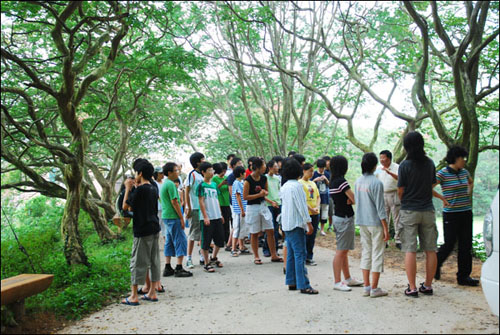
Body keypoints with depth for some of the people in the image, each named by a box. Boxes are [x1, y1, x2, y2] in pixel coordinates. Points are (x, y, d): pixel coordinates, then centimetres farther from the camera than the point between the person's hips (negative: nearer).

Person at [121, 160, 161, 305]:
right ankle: (152, 293, 18)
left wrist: (128, 188, -1)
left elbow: (126, 206, -10)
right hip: (154, 229, 8)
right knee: (154, 261, 11)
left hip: (142, 231, -8)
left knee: (138, 262, -1)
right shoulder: (154, 189, 10)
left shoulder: (140, 190, -15)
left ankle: (134, 296, 5)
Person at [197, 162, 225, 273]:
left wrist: (220, 214, 15)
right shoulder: (201, 185, -8)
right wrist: (205, 216, -15)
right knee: (206, 241, 0)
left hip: (217, 217, 7)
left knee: (220, 239, 13)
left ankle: (213, 258, 33)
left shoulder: (214, 184, 13)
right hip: (207, 218, -7)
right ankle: (207, 264, 10)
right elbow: (201, 202, -11)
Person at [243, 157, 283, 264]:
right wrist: (259, 195, -18)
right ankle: (256, 257, 17)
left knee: (270, 231, 4)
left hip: (263, 206, 5)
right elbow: (245, 197, -14)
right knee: (254, 233, 5)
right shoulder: (248, 180, -14)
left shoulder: (264, 178, 3)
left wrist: (265, 193, -5)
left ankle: (273, 255, 13)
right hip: (253, 207, -5)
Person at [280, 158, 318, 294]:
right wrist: (309, 223, -13)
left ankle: (291, 282, 16)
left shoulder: (284, 186, 13)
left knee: (291, 254, 12)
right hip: (296, 224, -9)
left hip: (286, 224, 9)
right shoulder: (296, 186, -14)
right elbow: (301, 206, -16)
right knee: (300, 254, -8)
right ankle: (304, 285, -7)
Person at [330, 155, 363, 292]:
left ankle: (348, 279, 27)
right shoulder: (341, 181, -18)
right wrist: (352, 200, 4)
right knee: (341, 251, -5)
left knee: (344, 251, 17)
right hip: (345, 218, -10)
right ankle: (337, 282, -1)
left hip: (338, 217, 10)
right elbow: (355, 200, -16)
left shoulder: (332, 182, 10)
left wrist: (349, 200, -5)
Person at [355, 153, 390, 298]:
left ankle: (366, 286, 18)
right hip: (376, 223, -6)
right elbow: (380, 207, -16)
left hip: (362, 223, 6)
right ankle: (374, 288, 8)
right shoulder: (376, 183, -17)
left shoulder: (358, 182, 4)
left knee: (366, 253, 13)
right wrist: (386, 228, -11)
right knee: (377, 254, 3)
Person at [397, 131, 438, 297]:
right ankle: (428, 286, 17)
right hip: (428, 210, 4)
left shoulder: (405, 165, -10)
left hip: (409, 211, -4)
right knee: (430, 250, 10)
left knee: (410, 251, 0)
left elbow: (400, 191, -5)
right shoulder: (430, 163, 3)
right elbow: (432, 184, 12)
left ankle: (412, 288, 1)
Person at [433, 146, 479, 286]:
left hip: (466, 213, 6)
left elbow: (471, 182, 31)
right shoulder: (443, 173, -10)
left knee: (466, 245, 6)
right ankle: (436, 265, 26)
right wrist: (442, 198, -16)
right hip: (451, 214, -6)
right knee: (449, 244, -1)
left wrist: (469, 190, 13)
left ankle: (464, 276, 15)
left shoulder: (464, 172, 9)